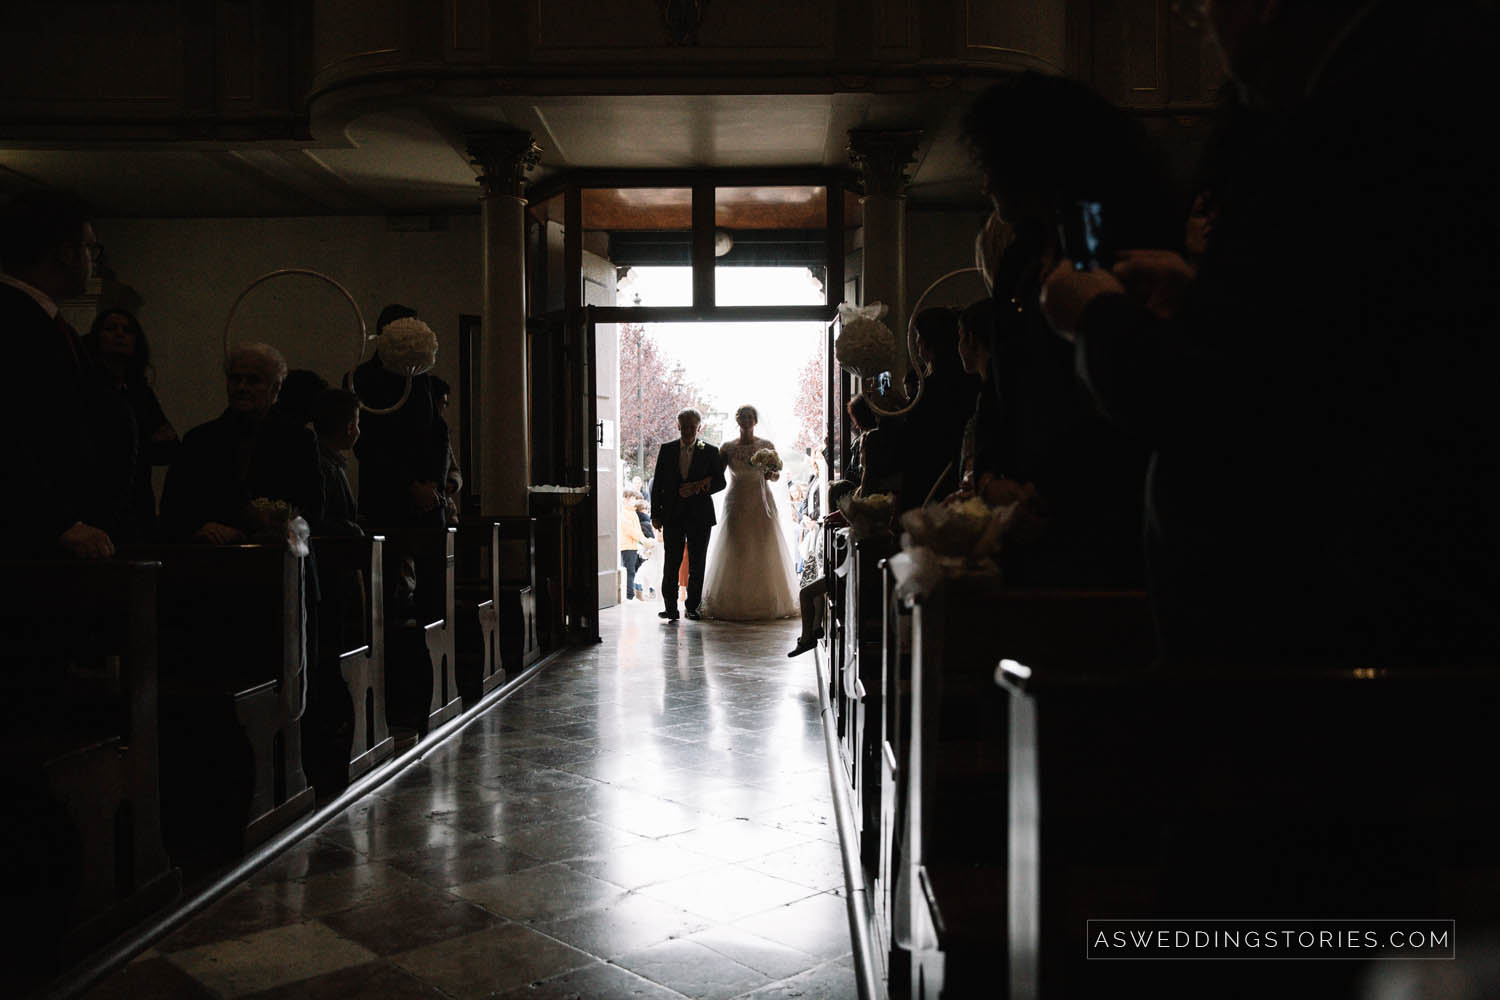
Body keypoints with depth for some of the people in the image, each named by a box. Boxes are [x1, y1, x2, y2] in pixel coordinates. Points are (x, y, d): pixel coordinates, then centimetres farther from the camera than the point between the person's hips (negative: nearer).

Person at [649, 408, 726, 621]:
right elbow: (657, 483, 7)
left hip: (700, 515, 0)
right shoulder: (667, 450, 7)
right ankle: (670, 607, 0)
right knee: (671, 562, -5)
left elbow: (720, 482, 4)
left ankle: (692, 606, 14)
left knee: (697, 564, 4)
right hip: (672, 515, 0)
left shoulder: (710, 452, 5)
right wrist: (655, 514, 1)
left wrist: (697, 488, -13)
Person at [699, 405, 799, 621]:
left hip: (762, 503, 0)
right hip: (737, 503, 0)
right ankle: (734, 603, 2)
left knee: (765, 552, -2)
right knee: (736, 552, -4)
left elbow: (775, 476, 6)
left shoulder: (767, 446, 4)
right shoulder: (728, 447, 5)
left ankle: (767, 602, 6)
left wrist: (771, 474, -16)